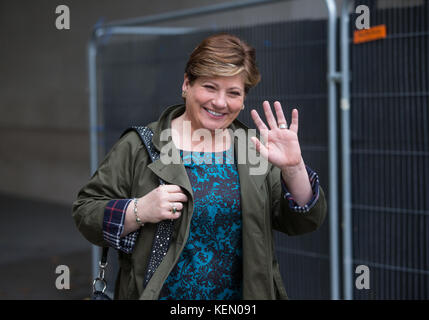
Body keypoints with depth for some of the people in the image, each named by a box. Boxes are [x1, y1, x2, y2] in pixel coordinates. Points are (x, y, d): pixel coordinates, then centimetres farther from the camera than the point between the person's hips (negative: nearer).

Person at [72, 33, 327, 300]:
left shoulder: (257, 149, 0)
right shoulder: (140, 147, -6)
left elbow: (306, 221, -3)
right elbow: (86, 213, -6)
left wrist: (294, 168, -19)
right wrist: (139, 212, -23)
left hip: (241, 294, 2)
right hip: (158, 293, -2)